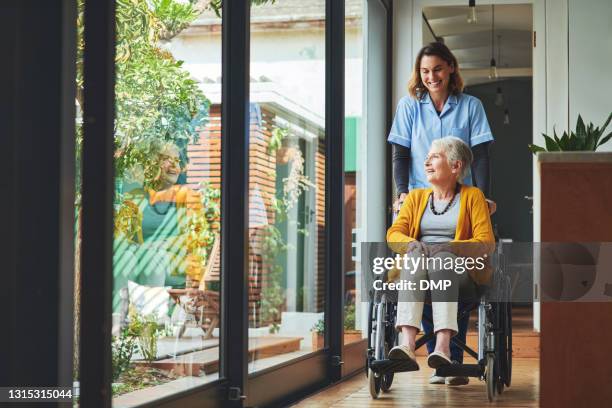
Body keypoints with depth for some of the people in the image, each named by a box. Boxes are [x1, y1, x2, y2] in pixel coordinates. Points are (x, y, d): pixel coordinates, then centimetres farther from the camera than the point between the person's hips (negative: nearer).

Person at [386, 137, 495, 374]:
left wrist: (449, 247, -15)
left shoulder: (472, 196, 15)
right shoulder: (416, 197, 25)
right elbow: (394, 233, 12)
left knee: (441, 260, -38)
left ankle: (443, 347, -54)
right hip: (416, 264, 2)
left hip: (458, 267, -2)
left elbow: (486, 242, 2)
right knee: (416, 255, -35)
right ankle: (407, 345, -54)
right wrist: (412, 244, -12)